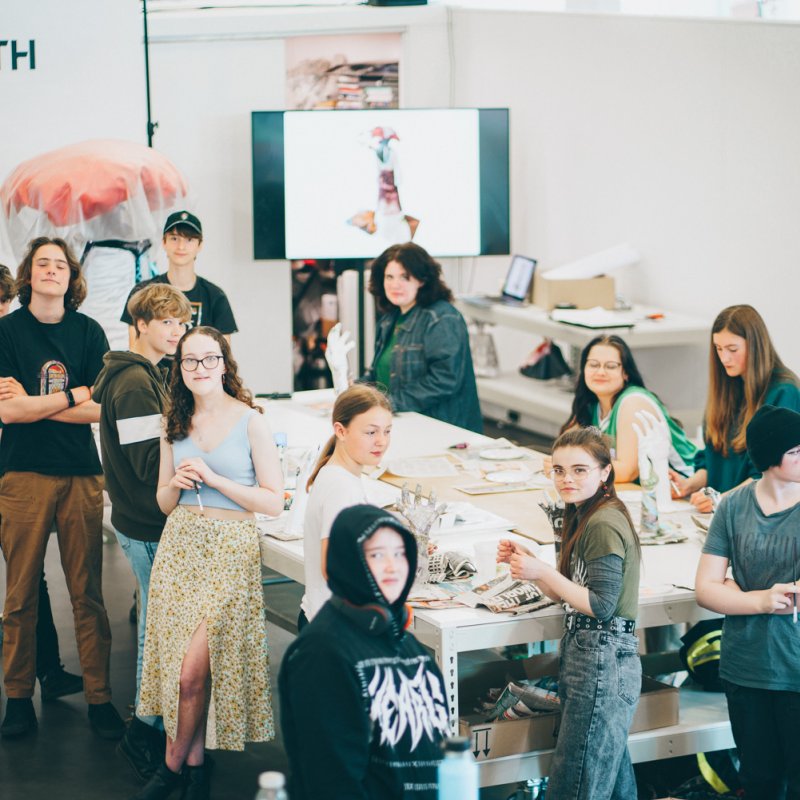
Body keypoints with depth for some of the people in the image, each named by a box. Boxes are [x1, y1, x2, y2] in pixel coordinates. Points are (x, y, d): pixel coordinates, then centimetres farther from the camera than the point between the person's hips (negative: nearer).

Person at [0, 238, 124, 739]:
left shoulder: (88, 332, 6)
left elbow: (100, 410, -1)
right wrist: (74, 395, -4)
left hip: (82, 474, 1)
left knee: (88, 594, 3)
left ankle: (100, 698, 8)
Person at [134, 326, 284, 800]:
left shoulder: (251, 422, -5)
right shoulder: (176, 424, 10)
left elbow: (274, 502, -8)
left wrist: (213, 479, -15)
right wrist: (176, 483, -6)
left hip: (231, 551, -4)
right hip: (180, 546, 5)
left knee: (193, 670, -8)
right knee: (179, 665, 3)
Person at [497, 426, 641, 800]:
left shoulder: (604, 525, -16)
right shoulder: (584, 517, 15)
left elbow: (600, 605, -19)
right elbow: (567, 594, 17)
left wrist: (543, 572, -19)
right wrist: (524, 561, 5)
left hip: (603, 660, -10)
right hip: (585, 654, 10)